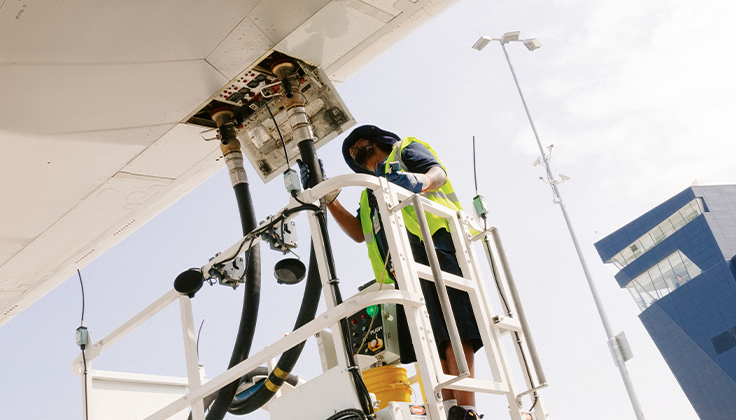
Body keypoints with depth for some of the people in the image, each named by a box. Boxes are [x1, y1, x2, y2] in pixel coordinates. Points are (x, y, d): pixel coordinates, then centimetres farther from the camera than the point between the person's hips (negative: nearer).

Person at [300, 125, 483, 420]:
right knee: (431, 341, -5)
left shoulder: (406, 150, 22)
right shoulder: (370, 194, 38)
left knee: (452, 330, -20)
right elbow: (358, 233, 23)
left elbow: (438, 173, 0)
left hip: (433, 243, -7)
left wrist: (419, 180, -25)